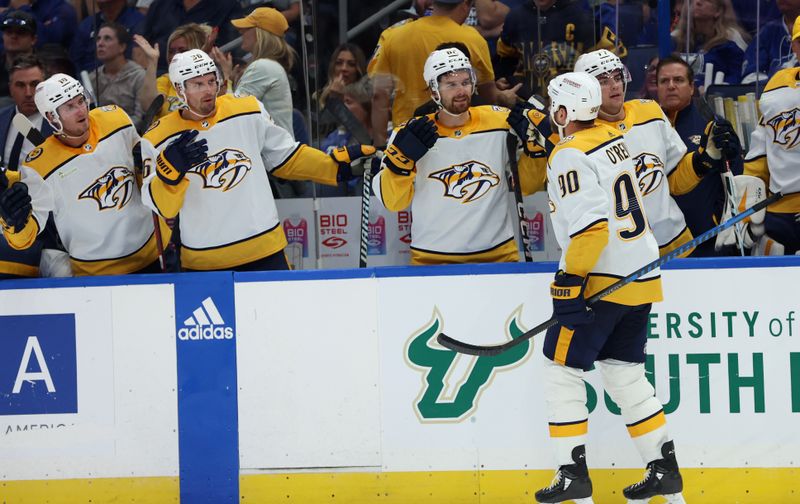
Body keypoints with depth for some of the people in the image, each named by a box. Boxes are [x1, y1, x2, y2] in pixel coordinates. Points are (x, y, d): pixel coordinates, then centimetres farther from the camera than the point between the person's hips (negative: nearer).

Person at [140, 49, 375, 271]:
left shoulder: (249, 111, 2)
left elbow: (286, 158, 13)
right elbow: (163, 207, -9)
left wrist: (338, 164, 5)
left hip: (265, 251, 2)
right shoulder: (159, 139, -5)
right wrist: (172, 167, -26)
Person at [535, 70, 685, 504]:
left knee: (561, 368, 0)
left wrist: (570, 280, -21)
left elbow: (590, 225, -23)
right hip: (641, 273, 9)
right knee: (624, 373, 15)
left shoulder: (570, 156, -15)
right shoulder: (613, 138, 11)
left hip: (601, 282, -9)